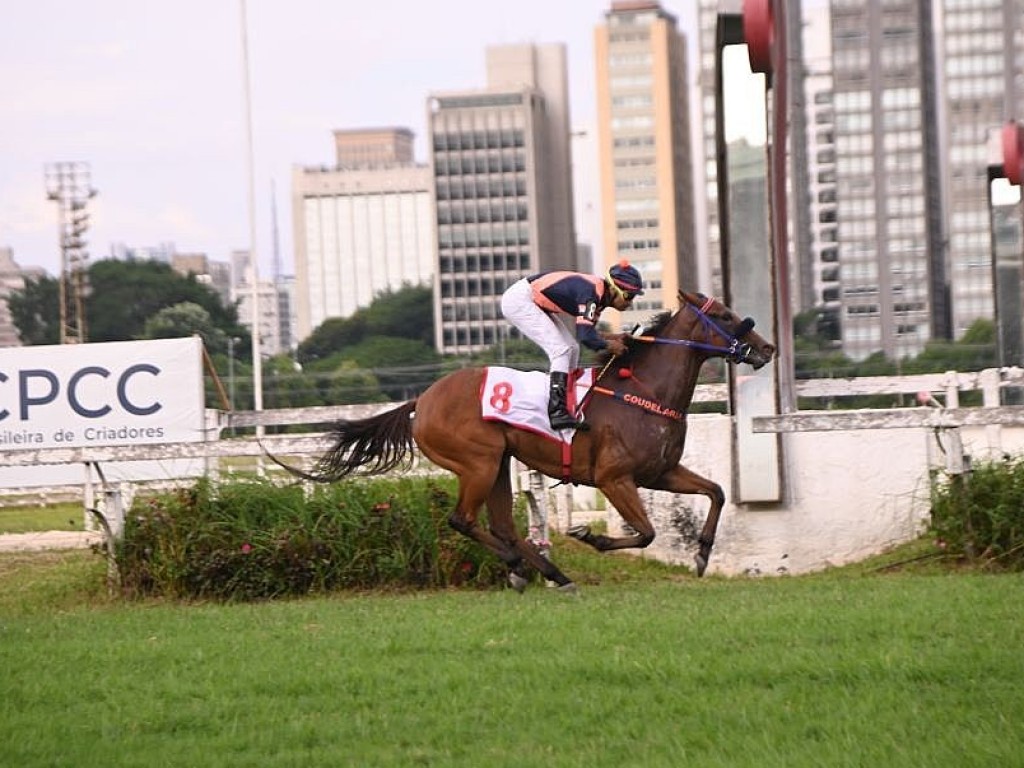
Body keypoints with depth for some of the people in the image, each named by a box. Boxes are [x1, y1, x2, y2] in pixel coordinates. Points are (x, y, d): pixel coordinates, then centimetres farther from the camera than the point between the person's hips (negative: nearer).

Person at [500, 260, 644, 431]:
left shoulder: (599, 295, 3)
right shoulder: (591, 293, -26)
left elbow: (586, 332, 12)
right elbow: (586, 337, -32)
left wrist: (615, 338, -1)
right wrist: (610, 346, -15)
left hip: (535, 302, 11)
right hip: (518, 301, -11)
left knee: (572, 348, 9)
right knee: (561, 350, -18)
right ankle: (557, 413, -25)